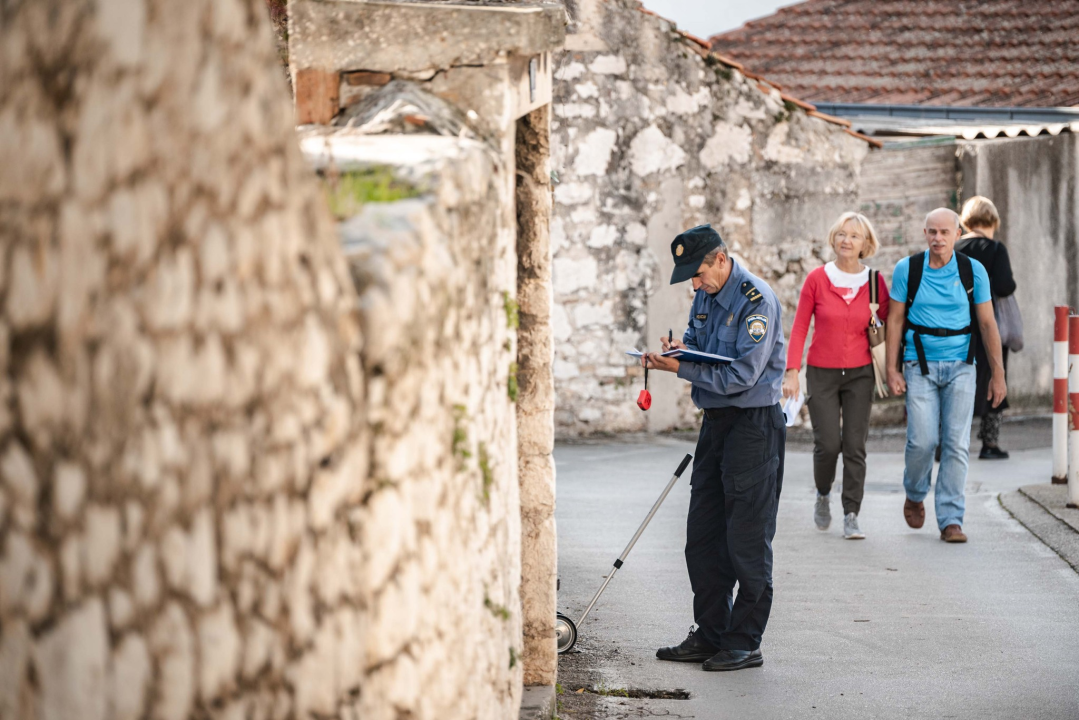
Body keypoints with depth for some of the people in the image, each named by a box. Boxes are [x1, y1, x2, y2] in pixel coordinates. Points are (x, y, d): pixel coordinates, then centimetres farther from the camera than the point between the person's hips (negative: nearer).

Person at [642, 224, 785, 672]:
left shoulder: (757, 301, -17)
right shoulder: (706, 295, 11)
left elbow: (741, 375, -22)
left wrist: (681, 368, -21)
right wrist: (679, 349, -2)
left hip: (754, 424, -9)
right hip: (716, 420, 9)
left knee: (748, 540, -4)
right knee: (703, 535, 10)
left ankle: (745, 644, 2)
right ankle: (710, 636, 19)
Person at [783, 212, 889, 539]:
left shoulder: (874, 282, 0)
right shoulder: (817, 279, -3)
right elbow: (799, 327, 0)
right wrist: (792, 371, -7)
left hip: (860, 374, 1)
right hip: (822, 374, -1)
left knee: (855, 446, -3)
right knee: (827, 444, -7)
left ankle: (851, 516, 4)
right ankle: (823, 495, 22)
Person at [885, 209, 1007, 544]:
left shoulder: (973, 271, 0)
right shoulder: (907, 269, -1)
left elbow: (988, 324, 3)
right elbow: (895, 320, 3)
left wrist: (997, 374, 1)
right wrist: (892, 370, -2)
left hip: (960, 366, 1)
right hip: (920, 365, -1)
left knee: (956, 443, -5)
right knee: (923, 440, -10)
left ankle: (951, 520, 1)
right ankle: (915, 495, 21)